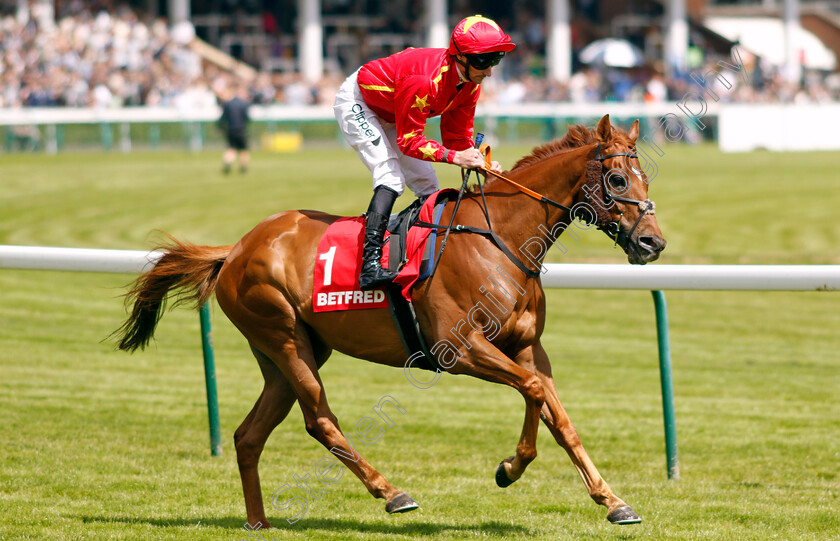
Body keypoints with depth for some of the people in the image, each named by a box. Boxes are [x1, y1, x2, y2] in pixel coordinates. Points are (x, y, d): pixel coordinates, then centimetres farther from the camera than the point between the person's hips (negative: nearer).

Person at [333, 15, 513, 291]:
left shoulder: (470, 84, -12)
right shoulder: (425, 80, -39)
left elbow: (458, 138, -5)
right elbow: (408, 140, -34)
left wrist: (481, 163, -23)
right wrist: (453, 156, -43)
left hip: (389, 117, 9)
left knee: (428, 186, 5)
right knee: (391, 178, -26)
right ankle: (370, 265, -35)